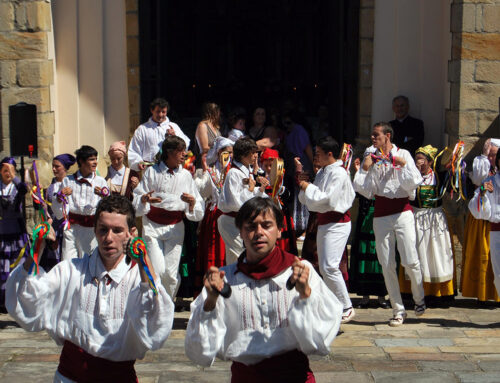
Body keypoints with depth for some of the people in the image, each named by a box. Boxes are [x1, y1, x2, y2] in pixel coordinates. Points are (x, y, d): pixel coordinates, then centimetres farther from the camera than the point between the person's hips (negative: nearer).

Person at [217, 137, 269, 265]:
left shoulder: (248, 171, 11)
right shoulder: (234, 173, -17)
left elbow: (252, 198, 19)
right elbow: (235, 202, -24)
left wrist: (260, 190, 2)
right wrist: (250, 189, -14)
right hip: (232, 222, -9)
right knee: (236, 259, -6)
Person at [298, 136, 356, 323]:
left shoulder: (338, 173, -13)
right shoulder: (321, 173, 15)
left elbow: (326, 198, -21)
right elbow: (307, 199, 18)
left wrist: (308, 187, -8)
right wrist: (304, 187, 0)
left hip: (337, 223, -10)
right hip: (323, 222, 10)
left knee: (329, 267, -17)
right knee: (324, 268, 10)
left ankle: (347, 307, -9)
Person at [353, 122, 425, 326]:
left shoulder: (403, 154, 5)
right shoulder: (371, 158, 11)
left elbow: (414, 183, -4)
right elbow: (362, 188, 5)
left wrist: (403, 164, -13)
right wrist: (365, 169, -4)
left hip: (402, 212, -2)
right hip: (381, 216, 2)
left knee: (410, 261, -7)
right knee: (387, 265, 0)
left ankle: (419, 299, 19)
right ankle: (398, 310, 8)